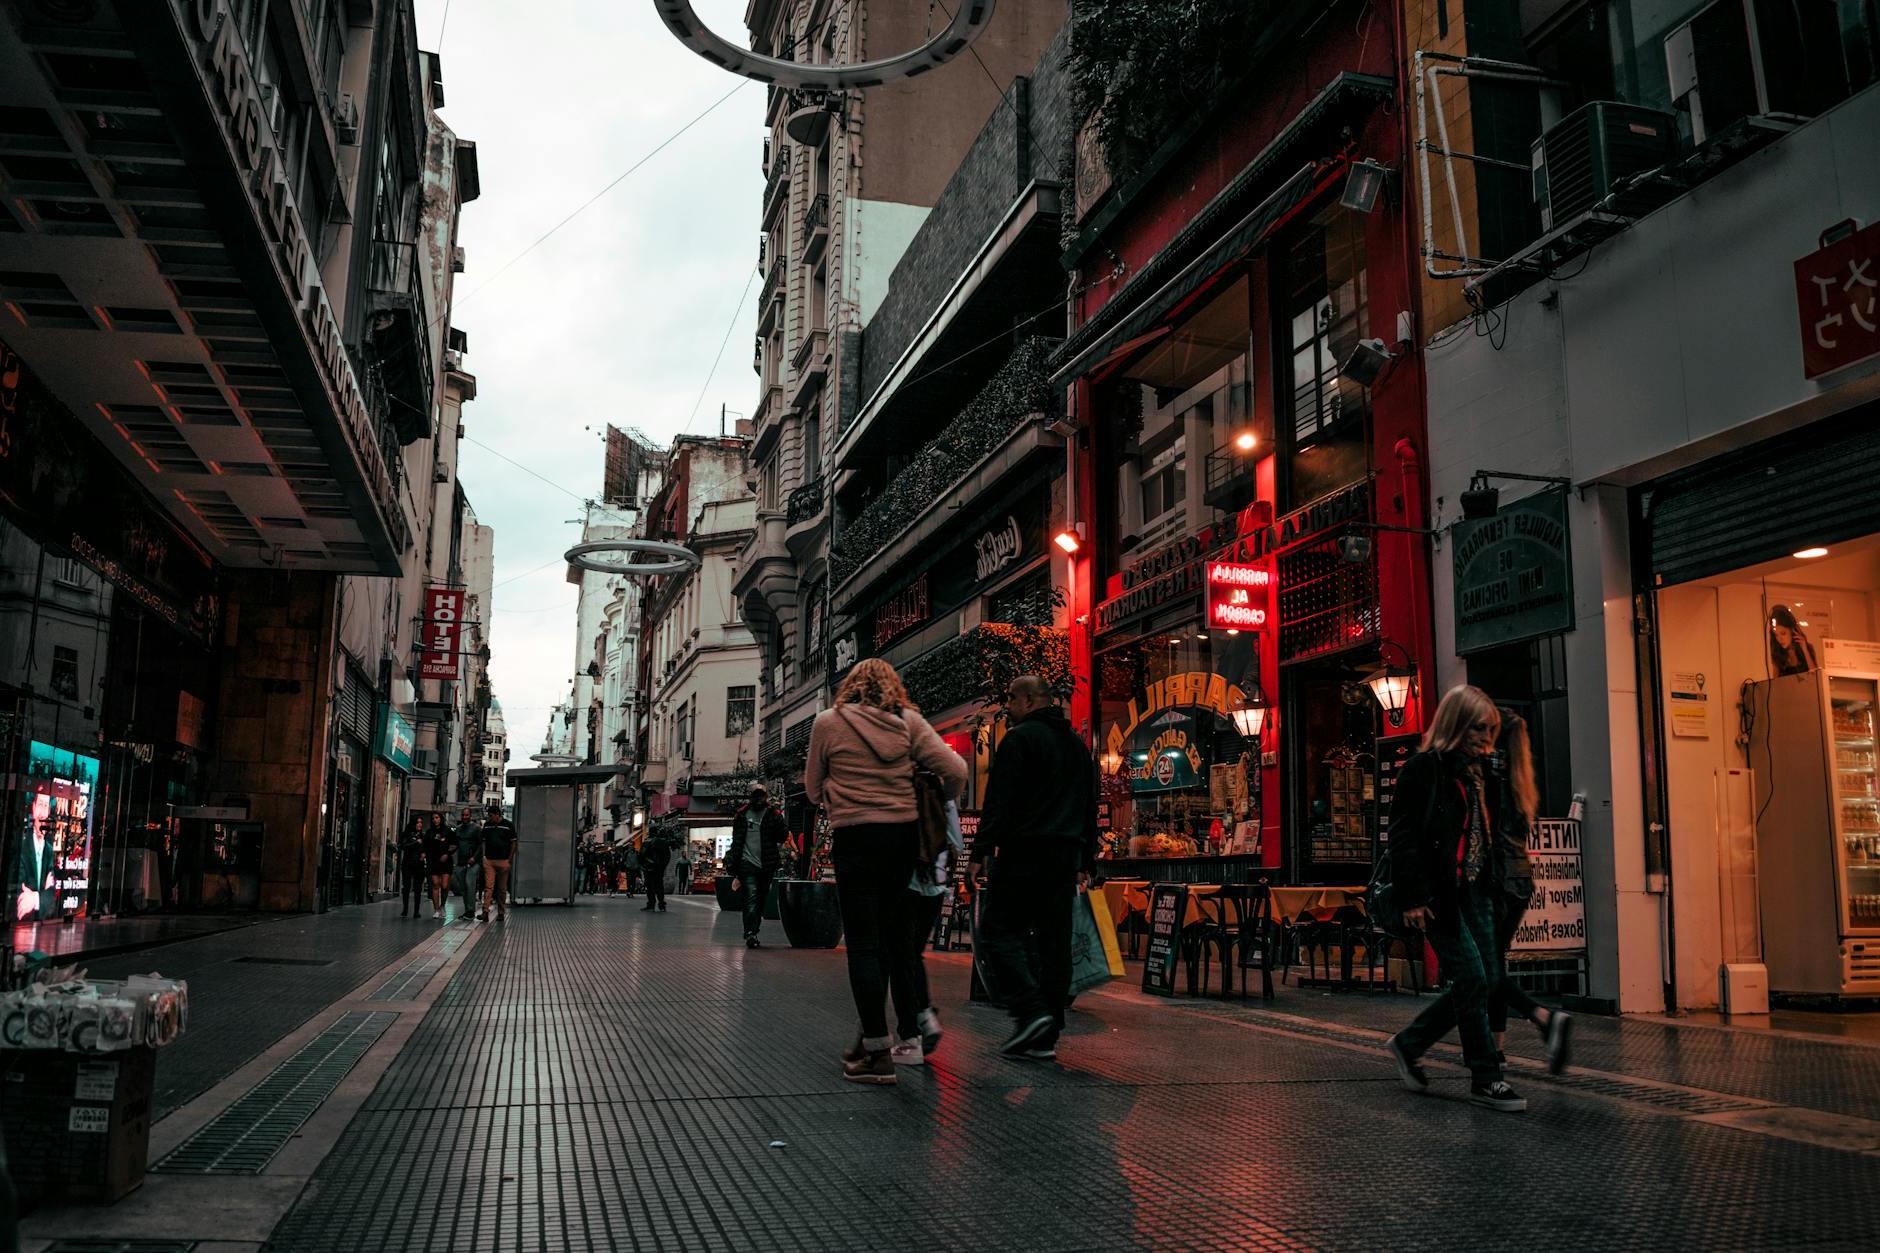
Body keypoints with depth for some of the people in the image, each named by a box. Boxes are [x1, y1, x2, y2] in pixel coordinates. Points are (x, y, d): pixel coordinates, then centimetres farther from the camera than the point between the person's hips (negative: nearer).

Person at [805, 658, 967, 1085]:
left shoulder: (828, 723, 1)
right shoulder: (908, 721, 4)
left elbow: (814, 789, 7)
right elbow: (955, 770, -3)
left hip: (857, 837, -3)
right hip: (905, 834, 4)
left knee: (863, 944, -1)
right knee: (889, 937, 15)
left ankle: (878, 1052, -2)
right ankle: (872, 1035, 23)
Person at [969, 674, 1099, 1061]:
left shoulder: (1019, 739, -5)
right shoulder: (1077, 743, 20)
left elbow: (998, 800, -13)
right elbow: (1090, 806, 23)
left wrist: (982, 851, -13)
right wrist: (1086, 859, 25)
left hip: (1024, 852, -7)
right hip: (1066, 855, 7)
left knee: (999, 929, -1)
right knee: (1054, 939, 6)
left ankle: (1030, 1011, -16)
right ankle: (1045, 1036, 8)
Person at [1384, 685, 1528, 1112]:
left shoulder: (1477, 771, 15)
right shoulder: (1423, 768, -10)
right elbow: (1403, 835, -14)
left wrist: (1494, 883, 14)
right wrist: (1412, 897, -19)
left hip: (1475, 889, 9)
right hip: (1440, 894, -9)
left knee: (1488, 980, 7)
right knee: (1473, 979, -8)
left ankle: (1408, 1044, 21)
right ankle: (1485, 1078, 5)